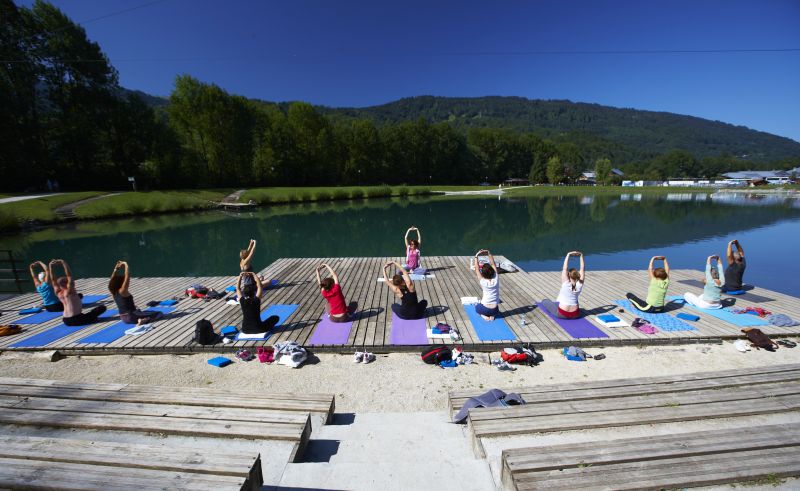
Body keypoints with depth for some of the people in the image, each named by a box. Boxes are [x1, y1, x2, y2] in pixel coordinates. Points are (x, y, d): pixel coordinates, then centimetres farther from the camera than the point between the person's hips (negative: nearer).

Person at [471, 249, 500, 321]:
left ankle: (484, 315, 2)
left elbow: (477, 269, -10)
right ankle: (492, 316, 6)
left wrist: (476, 256, -9)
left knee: (477, 307, 32)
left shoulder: (483, 282, -20)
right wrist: (488, 253, -5)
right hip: (494, 310, 2)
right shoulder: (496, 279, -14)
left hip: (485, 309, -2)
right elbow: (493, 264, -4)